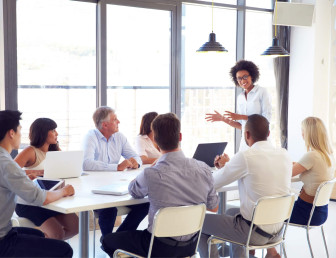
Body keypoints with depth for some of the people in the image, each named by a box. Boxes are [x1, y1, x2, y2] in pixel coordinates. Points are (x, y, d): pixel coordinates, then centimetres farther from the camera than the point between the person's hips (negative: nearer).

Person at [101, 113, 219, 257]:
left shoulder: (151, 175, -26)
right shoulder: (203, 169, -13)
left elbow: (133, 191, -1)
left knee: (108, 241, 18)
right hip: (191, 246, 6)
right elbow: (213, 208, 2)